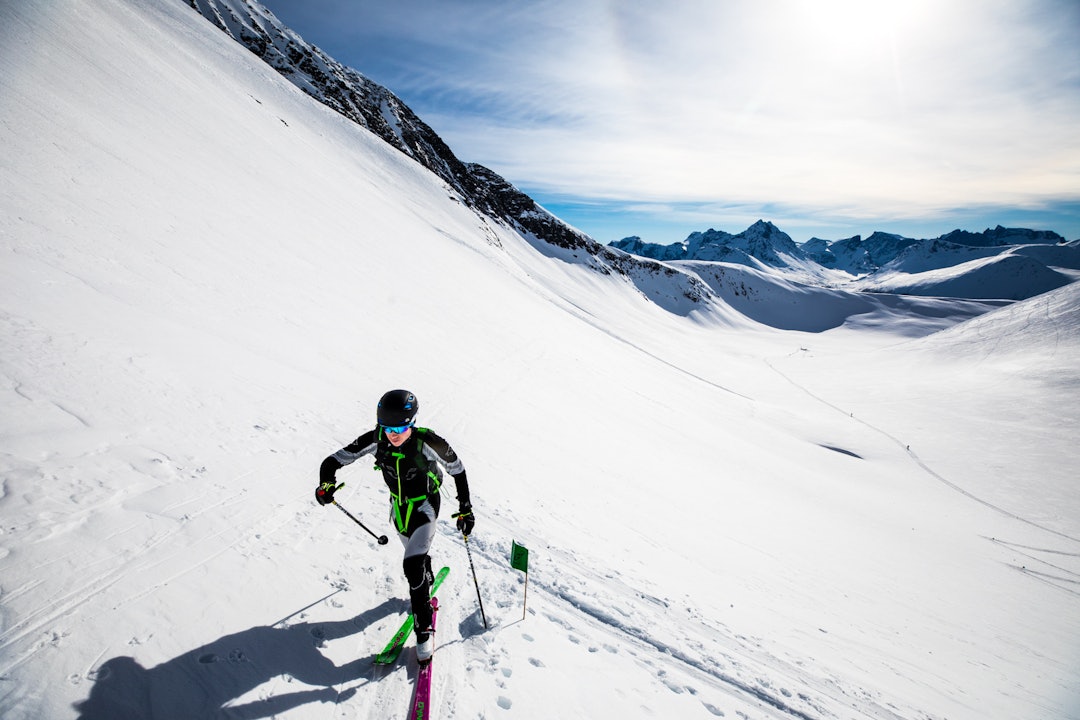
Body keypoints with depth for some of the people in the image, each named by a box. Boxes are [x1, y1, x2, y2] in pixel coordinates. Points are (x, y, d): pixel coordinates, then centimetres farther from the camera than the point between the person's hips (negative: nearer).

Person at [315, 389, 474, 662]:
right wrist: (326, 483, -37)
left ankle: (424, 630, 3)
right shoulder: (376, 440, -23)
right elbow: (335, 460, -16)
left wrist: (465, 509, -13)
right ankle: (427, 585, 57)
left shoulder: (427, 442, -32)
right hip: (398, 506, 4)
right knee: (417, 554, 25)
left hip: (425, 506, -4)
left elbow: (458, 469, -18)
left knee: (413, 566, -16)